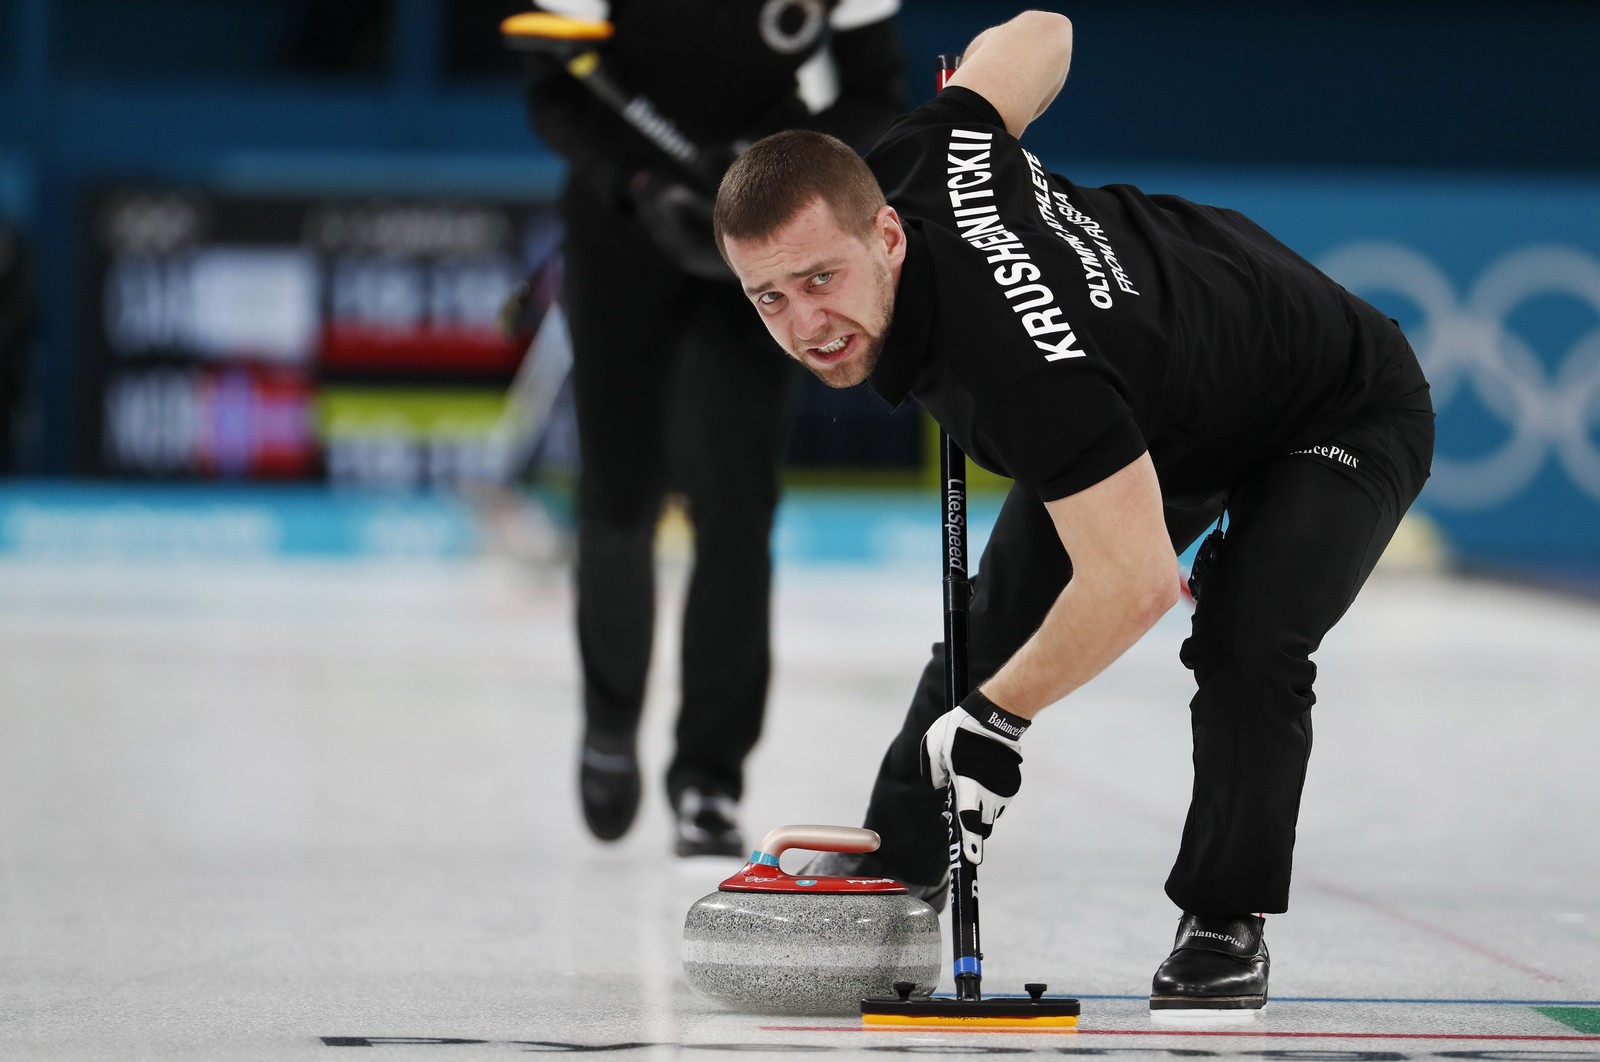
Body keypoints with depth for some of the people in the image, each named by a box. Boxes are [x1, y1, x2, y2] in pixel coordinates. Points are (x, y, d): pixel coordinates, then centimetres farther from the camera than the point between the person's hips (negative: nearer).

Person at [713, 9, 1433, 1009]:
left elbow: (1138, 582, -43)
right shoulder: (910, 162, -26)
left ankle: (1226, 924, -5)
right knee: (1001, 608, 6)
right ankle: (892, 865, 20)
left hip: (1341, 415, -9)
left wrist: (997, 718, -31)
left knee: (1246, 645, -27)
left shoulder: (1023, 368, -46)